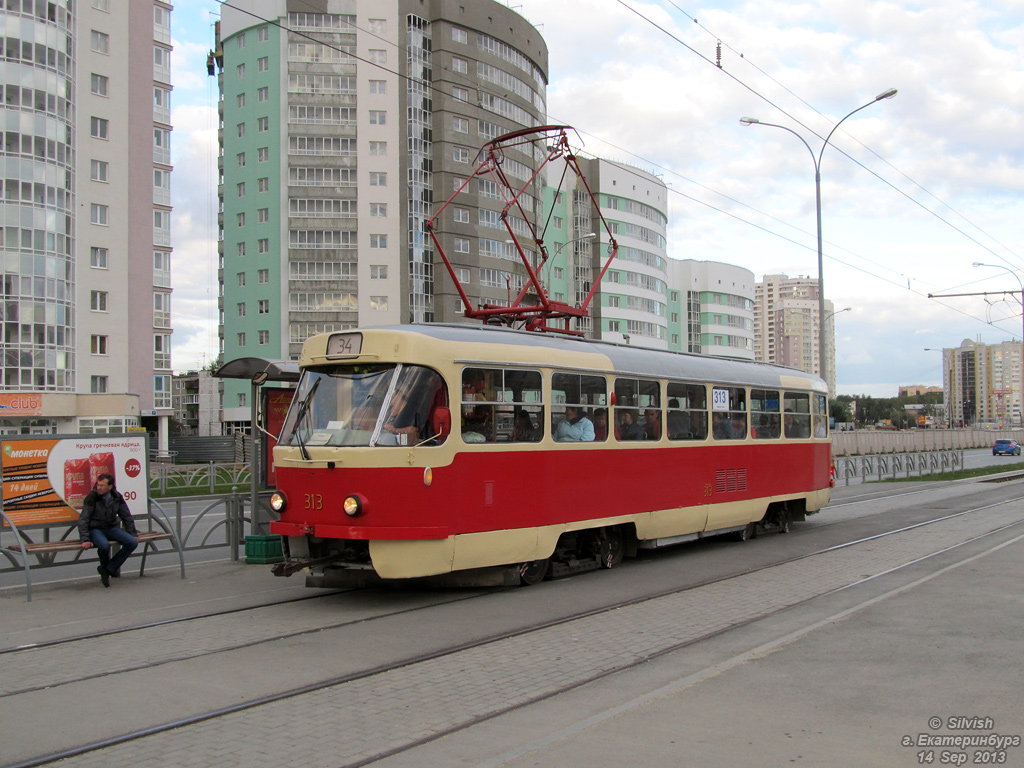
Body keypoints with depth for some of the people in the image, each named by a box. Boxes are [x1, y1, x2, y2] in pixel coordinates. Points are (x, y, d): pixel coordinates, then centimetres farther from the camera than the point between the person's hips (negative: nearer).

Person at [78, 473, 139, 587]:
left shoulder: (117, 498, 0)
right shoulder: (92, 497, -13)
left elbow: (127, 517, 12)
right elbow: (83, 520, -13)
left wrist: (133, 534, 8)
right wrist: (85, 540, -21)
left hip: (111, 528, 5)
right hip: (95, 529, -4)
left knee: (132, 543, -20)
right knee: (104, 545, -37)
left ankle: (108, 569, -13)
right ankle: (105, 567, -1)